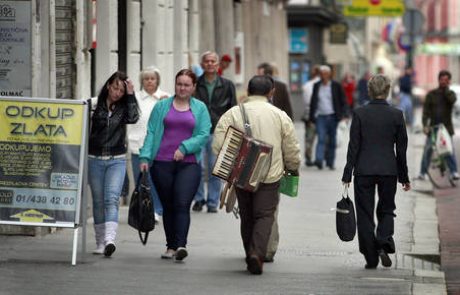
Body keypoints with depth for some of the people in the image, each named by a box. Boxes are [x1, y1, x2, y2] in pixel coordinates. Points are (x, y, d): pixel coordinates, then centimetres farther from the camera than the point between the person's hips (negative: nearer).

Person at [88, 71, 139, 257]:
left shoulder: (123, 107, 4)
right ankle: (100, 243, 15)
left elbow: (133, 118, -16)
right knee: (98, 201, 7)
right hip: (95, 159, 1)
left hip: (116, 160, -1)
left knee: (112, 199, -15)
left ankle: (110, 240, -29)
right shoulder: (94, 105, 0)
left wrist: (130, 95, -12)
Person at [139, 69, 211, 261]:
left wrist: (185, 147, -14)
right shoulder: (162, 106, 11)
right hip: (162, 163, 2)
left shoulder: (200, 109, 9)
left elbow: (204, 135, 0)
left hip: (188, 164, -2)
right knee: (168, 206, 6)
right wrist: (145, 157, -4)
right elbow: (151, 133, 6)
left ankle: (181, 245, -22)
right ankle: (171, 247, 14)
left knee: (182, 205, -14)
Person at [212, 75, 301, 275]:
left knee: (247, 216, 15)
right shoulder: (280, 116, 0)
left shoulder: (233, 114, 0)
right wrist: (292, 169, 23)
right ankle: (257, 253, -20)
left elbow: (217, 145, -7)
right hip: (270, 176, -1)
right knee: (265, 215, 1)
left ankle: (251, 257, 19)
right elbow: (292, 150, 4)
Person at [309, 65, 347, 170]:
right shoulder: (316, 86, 9)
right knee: (321, 138, -14)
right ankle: (319, 160, -25)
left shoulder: (336, 86, 3)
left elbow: (342, 101, 5)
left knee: (332, 141, 5)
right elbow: (313, 102, 13)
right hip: (320, 117, 0)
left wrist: (342, 114, -5)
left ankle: (330, 162, 15)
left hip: (332, 117, 0)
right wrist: (312, 117, 8)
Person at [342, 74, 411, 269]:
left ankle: (371, 257, 6)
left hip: (364, 170, -1)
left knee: (365, 213, 7)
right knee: (386, 210, 15)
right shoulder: (396, 115, -2)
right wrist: (404, 177, 11)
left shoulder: (359, 113, -5)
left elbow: (353, 145, -6)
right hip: (388, 170, 1)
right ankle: (384, 242, -11)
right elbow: (401, 148, 3)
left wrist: (347, 174, -1)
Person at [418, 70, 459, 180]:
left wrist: (446, 88, -11)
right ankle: (423, 173, 6)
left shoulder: (450, 93, 8)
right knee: (428, 150, -1)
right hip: (433, 127, 1)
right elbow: (426, 110, 0)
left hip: (447, 126, -1)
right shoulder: (431, 94, 7)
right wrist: (425, 125, -12)